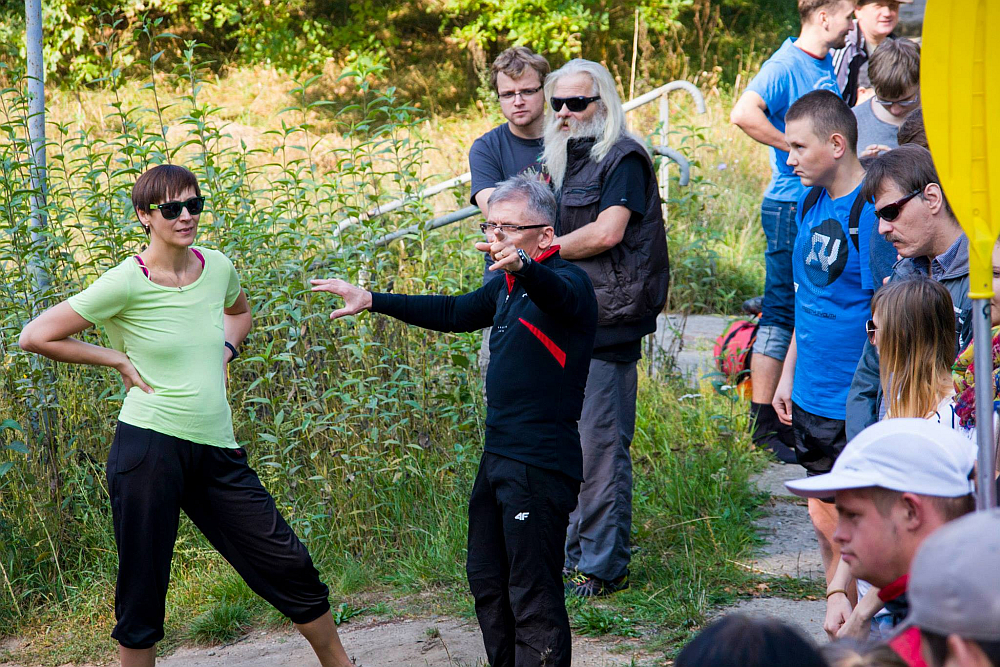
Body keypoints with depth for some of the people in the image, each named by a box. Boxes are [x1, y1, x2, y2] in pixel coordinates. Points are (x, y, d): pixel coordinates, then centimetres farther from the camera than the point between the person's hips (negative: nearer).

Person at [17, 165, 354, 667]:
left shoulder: (216, 267, 6)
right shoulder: (127, 283, -10)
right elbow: (36, 336, -8)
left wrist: (223, 353, 12)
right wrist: (119, 361, -5)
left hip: (217, 451, 5)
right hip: (150, 448, -5)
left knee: (289, 567, 5)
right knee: (142, 588, 2)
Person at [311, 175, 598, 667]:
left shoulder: (566, 280, -15)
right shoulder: (507, 287, 14)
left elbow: (558, 296, -39)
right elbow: (454, 313, 28)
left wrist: (521, 266, -61)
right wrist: (371, 301, 27)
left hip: (541, 466, -10)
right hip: (498, 458, 10)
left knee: (534, 597, -10)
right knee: (487, 580, 19)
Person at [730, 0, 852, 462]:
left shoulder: (825, 66, 15)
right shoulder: (786, 66, -13)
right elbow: (744, 114, -29)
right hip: (791, 204, -9)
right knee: (780, 313, -6)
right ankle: (763, 423, -2)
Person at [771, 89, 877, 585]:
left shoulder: (872, 211, -17)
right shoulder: (811, 203, 9)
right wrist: (788, 376, 20)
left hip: (856, 405, -8)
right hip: (811, 398, 8)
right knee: (823, 518, 15)